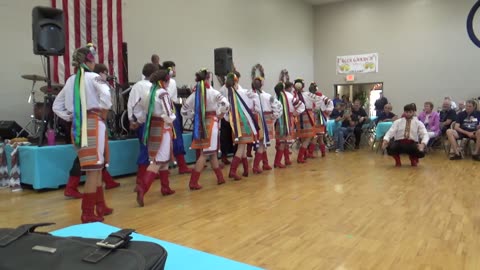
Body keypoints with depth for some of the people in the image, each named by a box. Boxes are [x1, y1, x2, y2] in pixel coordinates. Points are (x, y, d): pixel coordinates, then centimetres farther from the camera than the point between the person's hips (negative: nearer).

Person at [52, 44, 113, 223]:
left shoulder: (70, 81, 14)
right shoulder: (93, 77, -6)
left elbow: (56, 106, 17)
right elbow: (106, 96, -24)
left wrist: (71, 118, 13)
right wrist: (103, 111, -8)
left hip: (77, 126, 7)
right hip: (93, 124, -7)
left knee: (97, 167, 17)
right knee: (94, 169, -2)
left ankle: (101, 206, 27)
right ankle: (88, 214, 1)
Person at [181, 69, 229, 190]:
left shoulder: (194, 93, 5)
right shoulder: (212, 92, -9)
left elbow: (184, 110, 7)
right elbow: (225, 104, -19)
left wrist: (195, 116, 14)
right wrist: (220, 114, -3)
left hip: (199, 124, 6)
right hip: (211, 123, -6)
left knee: (213, 152, 16)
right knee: (204, 154, -1)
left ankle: (220, 178, 26)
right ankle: (193, 182, -2)